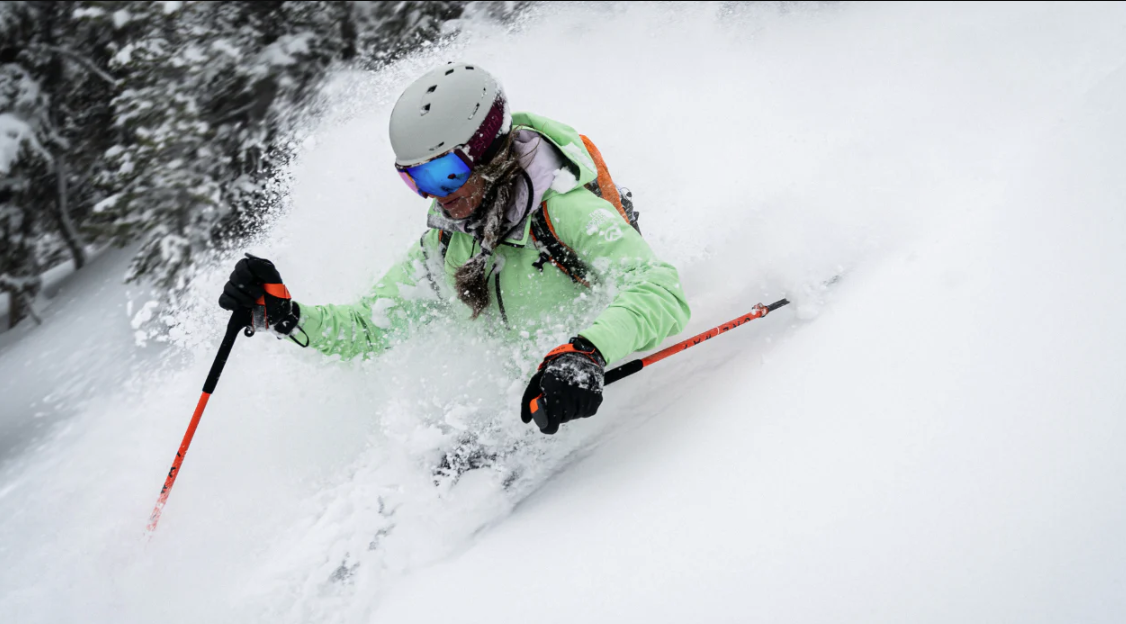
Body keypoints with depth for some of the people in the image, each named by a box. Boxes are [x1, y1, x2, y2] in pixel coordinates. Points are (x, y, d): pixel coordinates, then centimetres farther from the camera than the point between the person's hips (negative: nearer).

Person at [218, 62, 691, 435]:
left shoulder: (563, 209, -26)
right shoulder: (444, 243, -5)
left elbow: (662, 294, -39)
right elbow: (368, 328, 2)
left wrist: (586, 353, -57)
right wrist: (282, 314, -14)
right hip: (523, 389, 6)